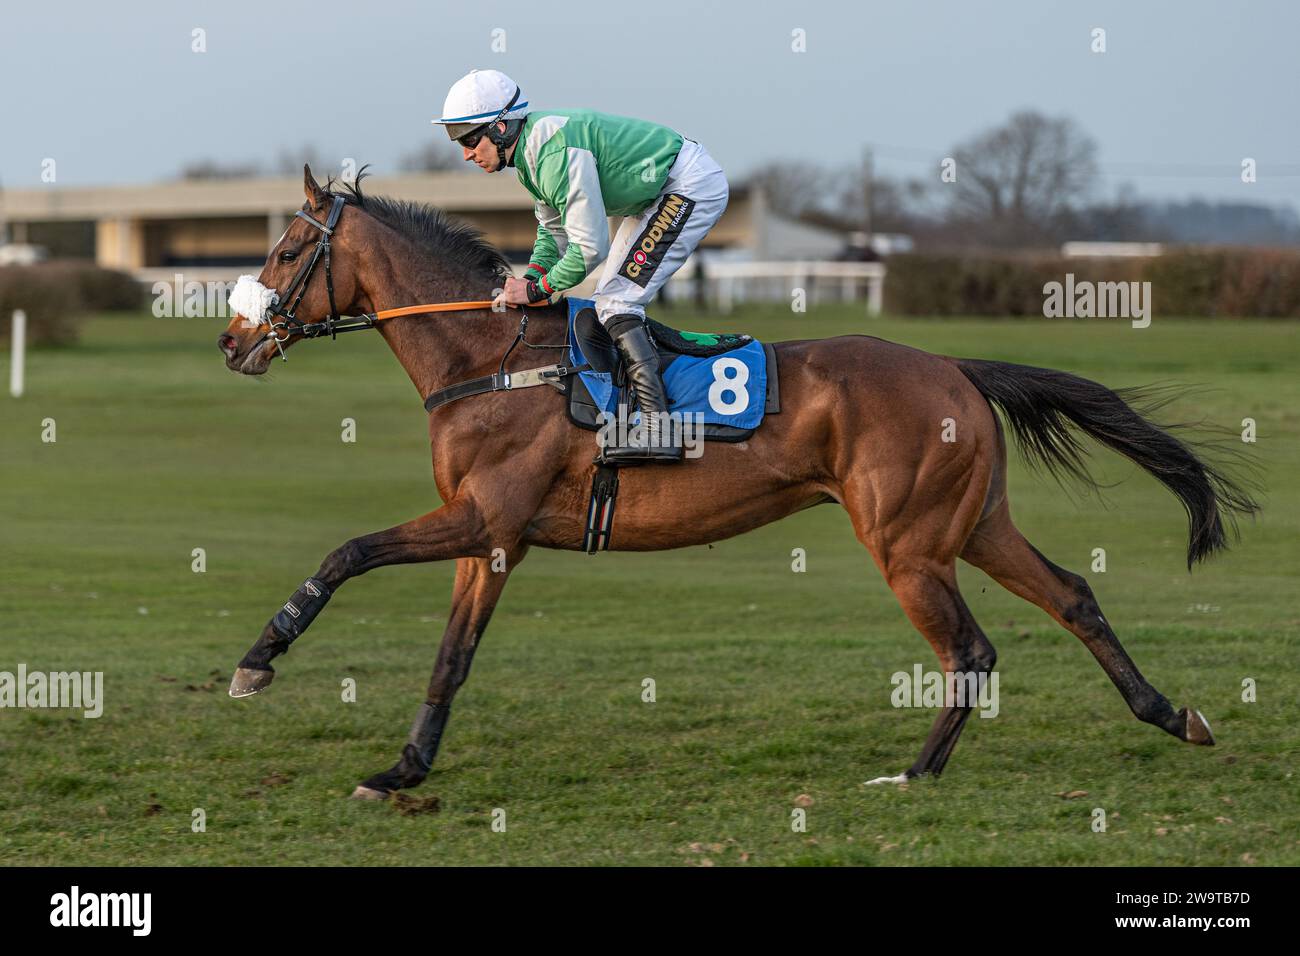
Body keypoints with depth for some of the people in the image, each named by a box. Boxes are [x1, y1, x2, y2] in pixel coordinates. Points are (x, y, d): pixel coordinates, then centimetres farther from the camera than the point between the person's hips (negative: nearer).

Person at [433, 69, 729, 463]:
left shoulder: (558, 155, -27)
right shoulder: (532, 151, 5)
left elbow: (590, 248, -26)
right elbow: (553, 229, 17)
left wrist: (537, 289, -15)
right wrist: (530, 278, 0)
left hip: (693, 186, -11)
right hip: (659, 193, 11)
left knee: (616, 304, -16)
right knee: (608, 301, 15)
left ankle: (658, 427, -22)